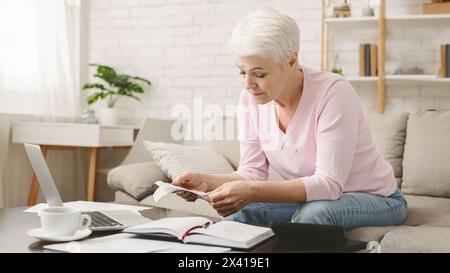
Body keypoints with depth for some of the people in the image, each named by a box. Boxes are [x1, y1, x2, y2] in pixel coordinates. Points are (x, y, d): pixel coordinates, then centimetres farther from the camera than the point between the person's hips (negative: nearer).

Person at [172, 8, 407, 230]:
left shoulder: (333, 92, -27)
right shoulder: (251, 99, -9)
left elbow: (329, 184, -31)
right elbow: (252, 173, -6)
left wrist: (253, 192, -42)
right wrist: (206, 181, -26)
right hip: (309, 199, 4)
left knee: (313, 212, -34)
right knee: (241, 213, -22)